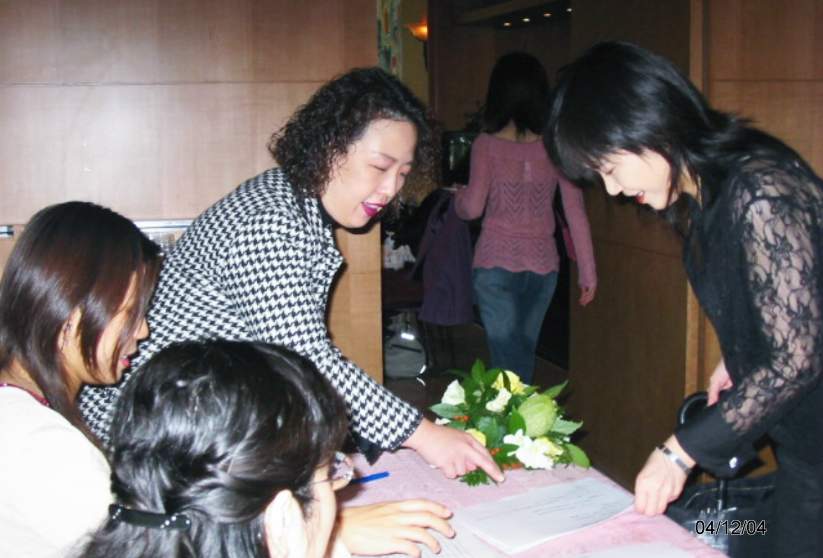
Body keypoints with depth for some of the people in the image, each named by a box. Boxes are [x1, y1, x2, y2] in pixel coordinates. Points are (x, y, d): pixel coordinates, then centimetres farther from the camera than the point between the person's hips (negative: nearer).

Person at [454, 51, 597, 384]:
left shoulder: (487, 145, -7)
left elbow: (472, 208, -11)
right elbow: (576, 213, -1)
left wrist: (458, 196, 12)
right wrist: (587, 270, 5)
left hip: (496, 263, -3)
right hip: (542, 264, 3)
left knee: (507, 361, 0)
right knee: (524, 355, 19)